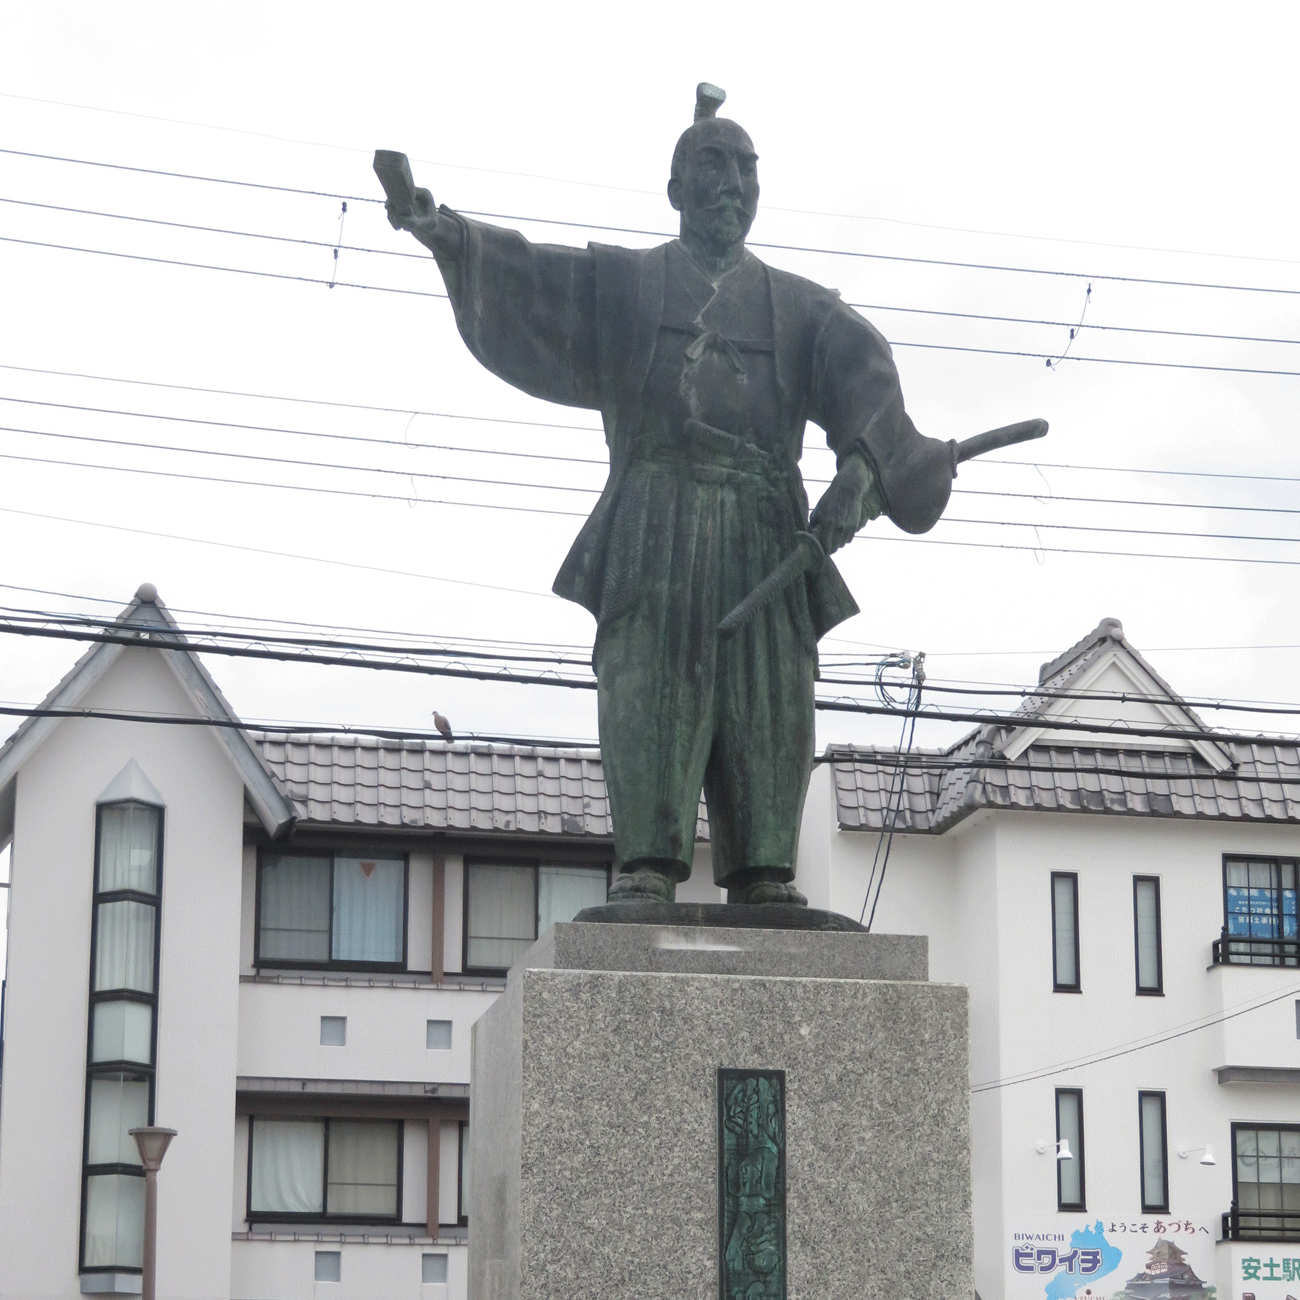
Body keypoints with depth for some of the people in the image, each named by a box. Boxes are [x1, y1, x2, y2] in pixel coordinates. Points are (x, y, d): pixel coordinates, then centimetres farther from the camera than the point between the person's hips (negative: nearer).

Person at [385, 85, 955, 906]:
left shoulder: (799, 307, 22)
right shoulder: (623, 283, 21)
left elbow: (864, 377, 4)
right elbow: (529, 277, 4)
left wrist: (858, 468, -18)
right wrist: (445, 231, -16)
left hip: (764, 534, 2)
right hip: (655, 527, -2)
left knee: (772, 704, -7)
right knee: (650, 692, -15)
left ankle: (765, 877, -10)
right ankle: (647, 864, -21)